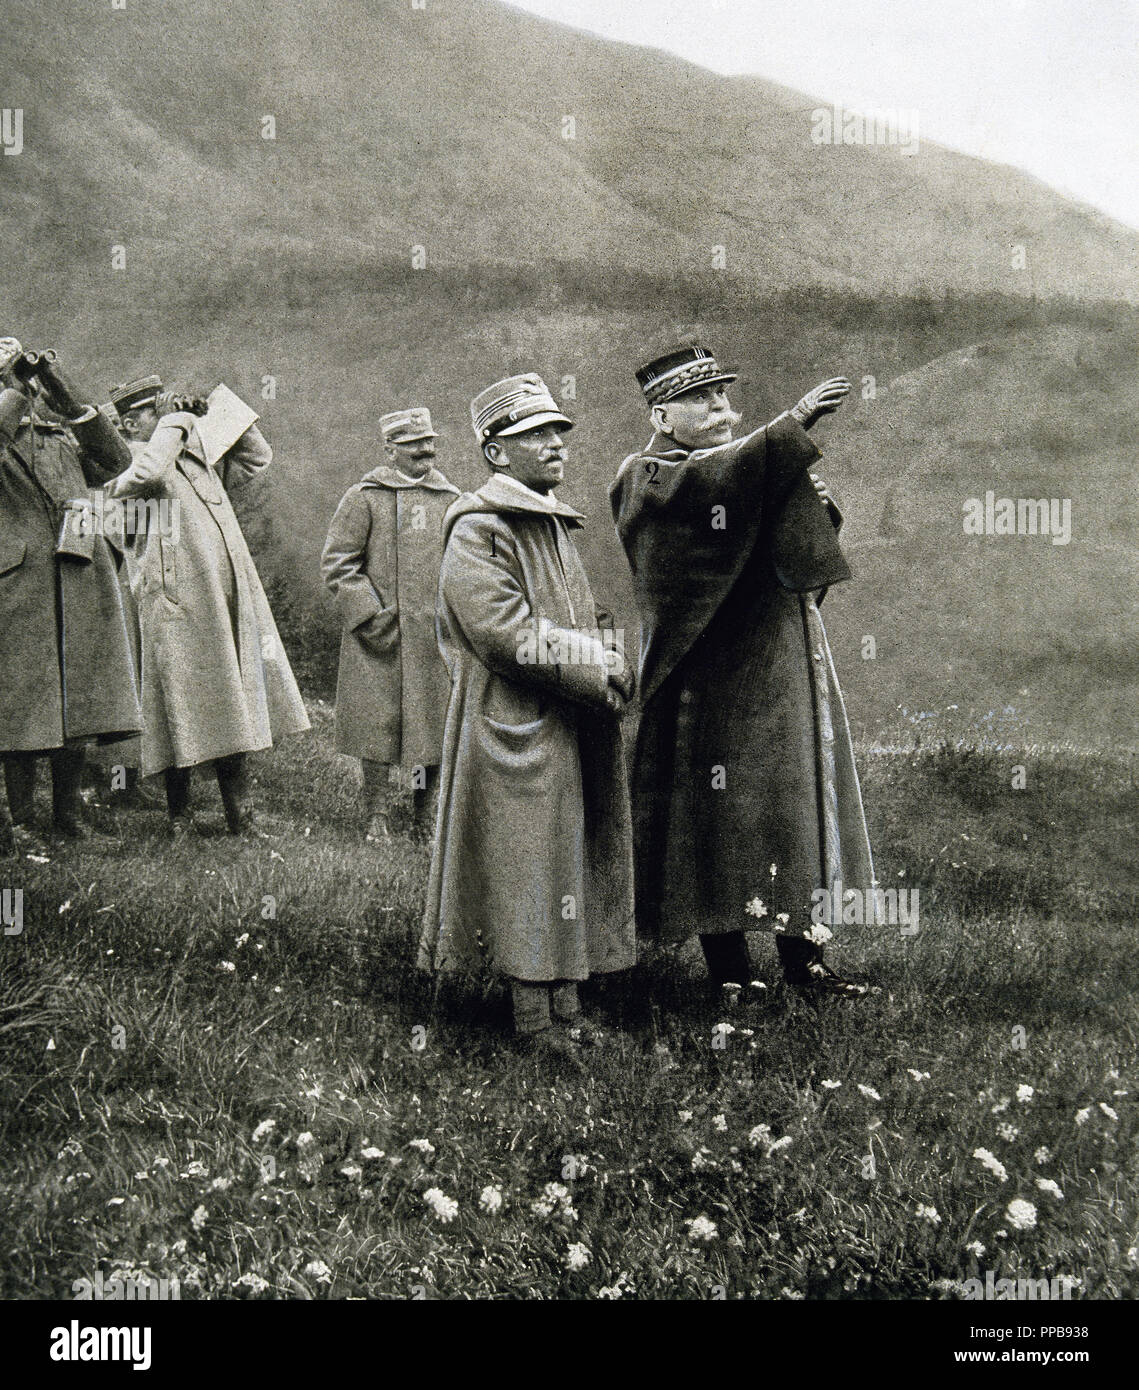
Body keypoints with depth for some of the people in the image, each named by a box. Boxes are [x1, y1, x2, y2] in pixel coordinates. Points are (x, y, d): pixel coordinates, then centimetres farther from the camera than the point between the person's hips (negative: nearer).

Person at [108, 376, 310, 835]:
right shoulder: (126, 459, 1)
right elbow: (147, 473, -23)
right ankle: (179, 815, 7)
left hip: (225, 587, 6)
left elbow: (258, 457, 30)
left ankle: (239, 813, 17)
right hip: (176, 594, -6)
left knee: (232, 687, 9)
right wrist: (174, 423, -9)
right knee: (181, 694, -3)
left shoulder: (196, 452, 19)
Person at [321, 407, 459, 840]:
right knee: (376, 722, 0)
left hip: (434, 635, 3)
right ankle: (377, 813, 13)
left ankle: (426, 815, 18)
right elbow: (336, 562, -2)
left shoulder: (450, 499, 11)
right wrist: (369, 615, -10)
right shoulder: (364, 497, -1)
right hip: (380, 636, -3)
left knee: (434, 721, 5)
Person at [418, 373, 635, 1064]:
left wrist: (608, 657, 2)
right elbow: (505, 634, -20)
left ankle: (564, 1004, 21)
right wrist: (596, 671, -17)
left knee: (568, 864, 12)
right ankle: (538, 1019, 5)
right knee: (531, 873, -4)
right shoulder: (478, 532, -11)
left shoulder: (555, 526, 18)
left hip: (570, 735, 9)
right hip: (517, 733, -9)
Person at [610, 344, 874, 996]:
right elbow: (715, 483, -27)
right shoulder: (647, 477, -4)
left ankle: (804, 956, 20)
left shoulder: (759, 467, 19)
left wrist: (819, 512, -1)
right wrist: (792, 426, -36)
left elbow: (805, 560, 20)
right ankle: (731, 973, 8)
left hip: (788, 674, 8)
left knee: (797, 805, 10)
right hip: (714, 684, -7)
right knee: (722, 820, -3)